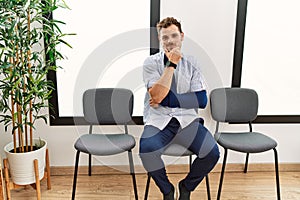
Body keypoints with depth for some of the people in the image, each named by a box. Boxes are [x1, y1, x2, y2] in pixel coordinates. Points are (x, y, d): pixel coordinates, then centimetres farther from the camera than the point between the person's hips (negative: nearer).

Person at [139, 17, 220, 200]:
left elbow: (202, 100, -2)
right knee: (146, 150, -31)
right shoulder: (151, 62, 3)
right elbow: (157, 95, -13)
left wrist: (167, 99, -10)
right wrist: (171, 64, -12)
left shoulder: (191, 63, 8)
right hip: (158, 121, -1)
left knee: (212, 152, -22)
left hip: (187, 120, 2)